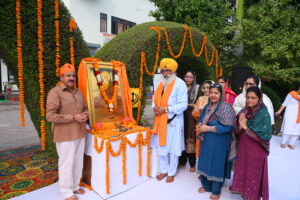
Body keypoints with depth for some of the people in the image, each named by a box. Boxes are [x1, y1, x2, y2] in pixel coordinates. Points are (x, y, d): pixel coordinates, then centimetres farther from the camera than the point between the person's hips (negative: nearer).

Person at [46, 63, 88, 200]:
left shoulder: (77, 92, 10)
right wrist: (73, 118, -22)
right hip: (65, 135, -7)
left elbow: (85, 108, 17)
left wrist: (85, 115, -6)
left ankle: (75, 186, 36)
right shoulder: (55, 93, -13)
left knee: (78, 162, 17)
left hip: (79, 134, 7)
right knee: (67, 164, 6)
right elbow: (50, 116, -19)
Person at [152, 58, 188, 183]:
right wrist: (154, 107, -6)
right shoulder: (161, 83, 11)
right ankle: (164, 170, 33)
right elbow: (155, 98, 17)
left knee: (172, 148, 6)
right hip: (160, 120, 7)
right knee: (161, 146, 15)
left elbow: (183, 105, -16)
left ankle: (171, 173, 26)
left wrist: (166, 109, -21)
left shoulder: (180, 84, -11)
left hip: (173, 121, -6)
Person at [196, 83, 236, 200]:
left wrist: (208, 128, -22)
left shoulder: (226, 107, -13)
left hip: (219, 143, -6)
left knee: (217, 164, 7)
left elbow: (228, 127, -21)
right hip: (206, 141, 6)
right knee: (205, 163, 16)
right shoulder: (207, 106, 7)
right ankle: (206, 186, 37)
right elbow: (202, 120, 17)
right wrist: (200, 126, -7)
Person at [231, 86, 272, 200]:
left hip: (256, 150, -5)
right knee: (243, 171, 18)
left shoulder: (264, 114, -17)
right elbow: (236, 131, 2)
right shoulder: (244, 111, -1)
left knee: (253, 175, 12)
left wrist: (245, 127, -20)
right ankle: (243, 191, 41)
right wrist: (240, 125, -19)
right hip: (243, 147, 5)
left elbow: (264, 136, -21)